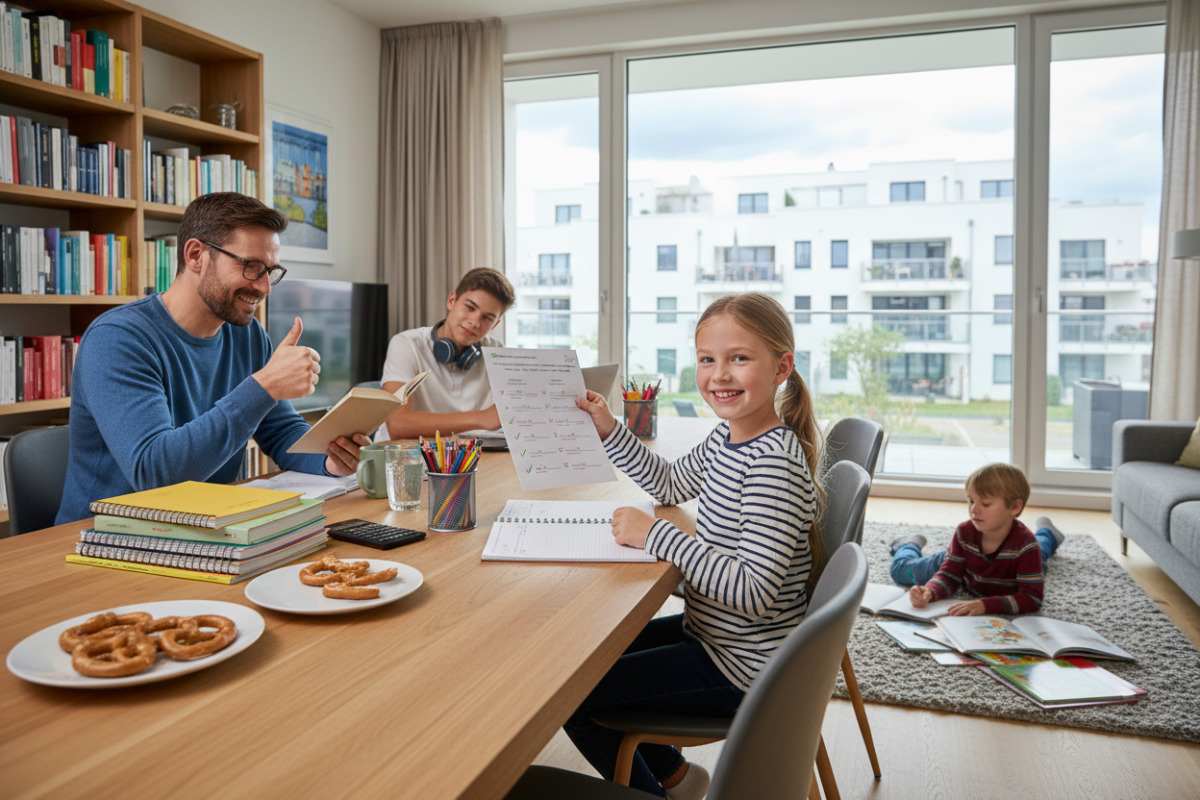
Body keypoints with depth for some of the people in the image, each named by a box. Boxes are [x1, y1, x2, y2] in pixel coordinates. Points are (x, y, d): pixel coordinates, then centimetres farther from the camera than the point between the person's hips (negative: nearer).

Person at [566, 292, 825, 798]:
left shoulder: (774, 461, -28)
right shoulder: (727, 438, 1)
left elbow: (753, 593, -32)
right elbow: (669, 485, 19)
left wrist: (655, 534, -29)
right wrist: (608, 429, 7)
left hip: (739, 670, -10)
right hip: (711, 634, 10)